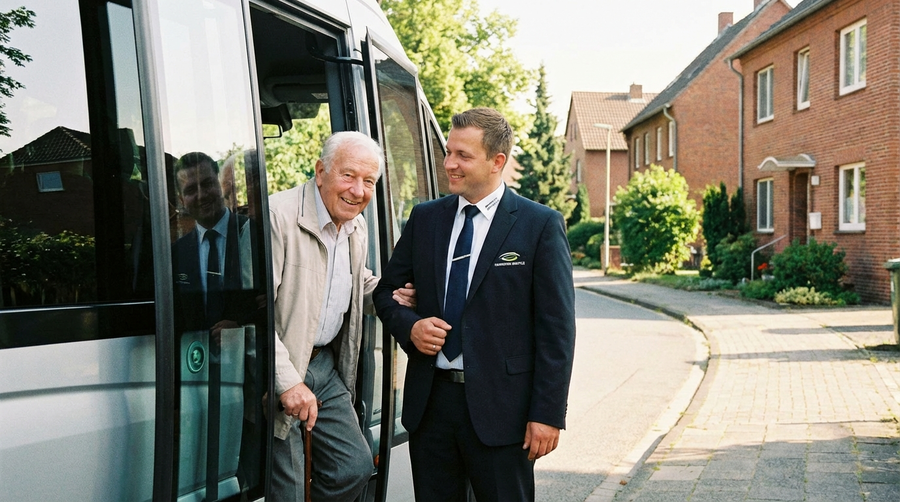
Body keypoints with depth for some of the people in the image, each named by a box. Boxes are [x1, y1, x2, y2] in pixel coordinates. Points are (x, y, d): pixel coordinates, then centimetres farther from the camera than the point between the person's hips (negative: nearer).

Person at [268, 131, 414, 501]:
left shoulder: (357, 228, 8)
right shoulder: (278, 216, -20)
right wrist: (287, 381, -25)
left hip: (326, 366, 8)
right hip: (277, 374, -8)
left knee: (355, 468, 11)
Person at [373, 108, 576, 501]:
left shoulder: (541, 225, -5)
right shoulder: (425, 218, 8)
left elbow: (557, 329, -7)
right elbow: (385, 290, 17)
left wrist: (547, 414, -11)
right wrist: (409, 325, -6)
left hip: (499, 408, -4)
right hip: (429, 402, 4)